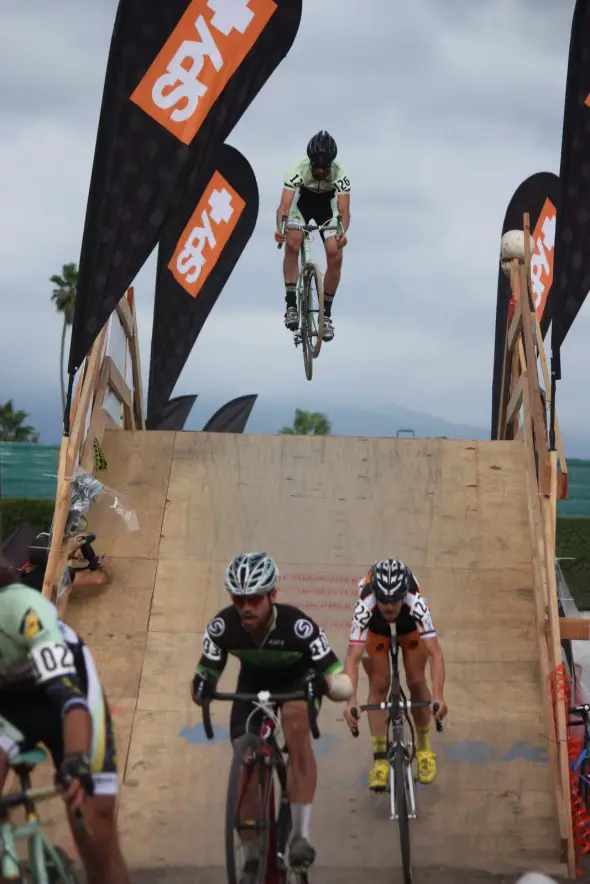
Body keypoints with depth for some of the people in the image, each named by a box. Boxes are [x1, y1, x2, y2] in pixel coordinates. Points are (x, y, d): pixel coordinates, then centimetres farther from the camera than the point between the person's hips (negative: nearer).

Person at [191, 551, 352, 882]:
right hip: (253, 681, 3)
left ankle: (301, 835, -25)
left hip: (297, 678, -3)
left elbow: (344, 685, -36)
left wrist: (323, 683, -58)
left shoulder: (298, 625, -38)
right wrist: (202, 686, -44)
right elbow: (206, 675, -21)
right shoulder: (222, 626, -31)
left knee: (296, 724, -33)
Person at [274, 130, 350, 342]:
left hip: (327, 206, 1)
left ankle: (326, 313, 0)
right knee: (292, 243, -27)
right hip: (301, 203, 0)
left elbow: (344, 210, -38)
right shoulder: (298, 170, -34)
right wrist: (280, 228, -60)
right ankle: (291, 305, -20)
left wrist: (342, 232, -60)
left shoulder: (340, 174, -32)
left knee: (335, 256, -15)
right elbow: (284, 205, -40)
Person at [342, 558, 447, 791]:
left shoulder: (416, 603, -42)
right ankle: (380, 759, 0)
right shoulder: (365, 607, -43)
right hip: (375, 625, 0)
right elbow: (352, 657, -47)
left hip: (409, 622, 0)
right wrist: (351, 700, -60)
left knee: (416, 682, -5)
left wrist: (438, 696, -59)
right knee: (379, 685, -8)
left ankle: (424, 747, 17)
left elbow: (435, 653, -47)